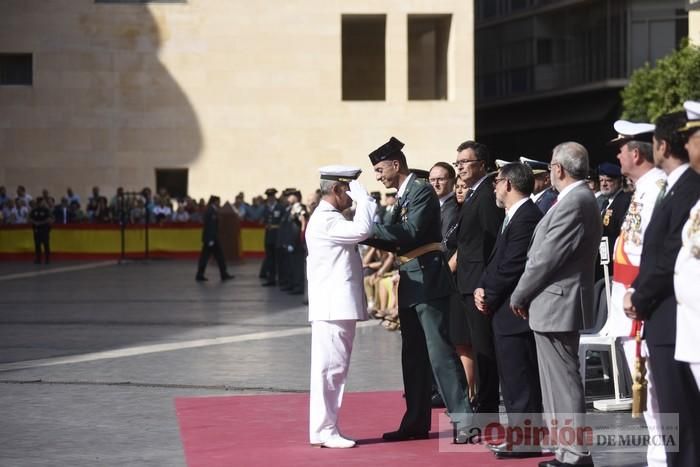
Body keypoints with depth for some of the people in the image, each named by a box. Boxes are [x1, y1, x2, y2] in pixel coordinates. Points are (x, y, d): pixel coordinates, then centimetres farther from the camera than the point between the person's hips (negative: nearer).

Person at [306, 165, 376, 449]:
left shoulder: (330, 218, 20)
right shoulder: (325, 220, -14)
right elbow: (361, 230, -25)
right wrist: (363, 198, -16)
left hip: (340, 306, 11)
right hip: (332, 307, -11)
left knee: (334, 369, 12)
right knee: (329, 367, -8)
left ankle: (326, 429, 16)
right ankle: (323, 431, -7)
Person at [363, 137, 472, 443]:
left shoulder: (421, 189, -10)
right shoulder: (403, 196, 17)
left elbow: (411, 232, -21)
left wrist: (370, 230, -17)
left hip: (428, 278, -10)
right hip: (410, 281, 10)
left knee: (440, 351, -11)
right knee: (413, 354, 12)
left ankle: (463, 420, -11)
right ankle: (416, 421, 17)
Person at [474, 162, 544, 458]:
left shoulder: (526, 218, -16)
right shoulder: (514, 217, 18)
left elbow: (511, 267, -20)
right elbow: (496, 261, 20)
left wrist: (488, 298, -10)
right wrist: (483, 289, 4)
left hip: (516, 311, -11)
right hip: (506, 312, 11)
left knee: (520, 379, -7)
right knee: (513, 379, 14)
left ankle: (527, 441, -4)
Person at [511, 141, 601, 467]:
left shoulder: (574, 203, -19)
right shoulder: (579, 199, 14)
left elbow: (547, 257, -20)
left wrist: (518, 296, -8)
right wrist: (526, 294, 12)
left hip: (556, 305, -11)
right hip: (558, 305, 11)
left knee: (563, 382, -7)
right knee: (558, 380, 15)